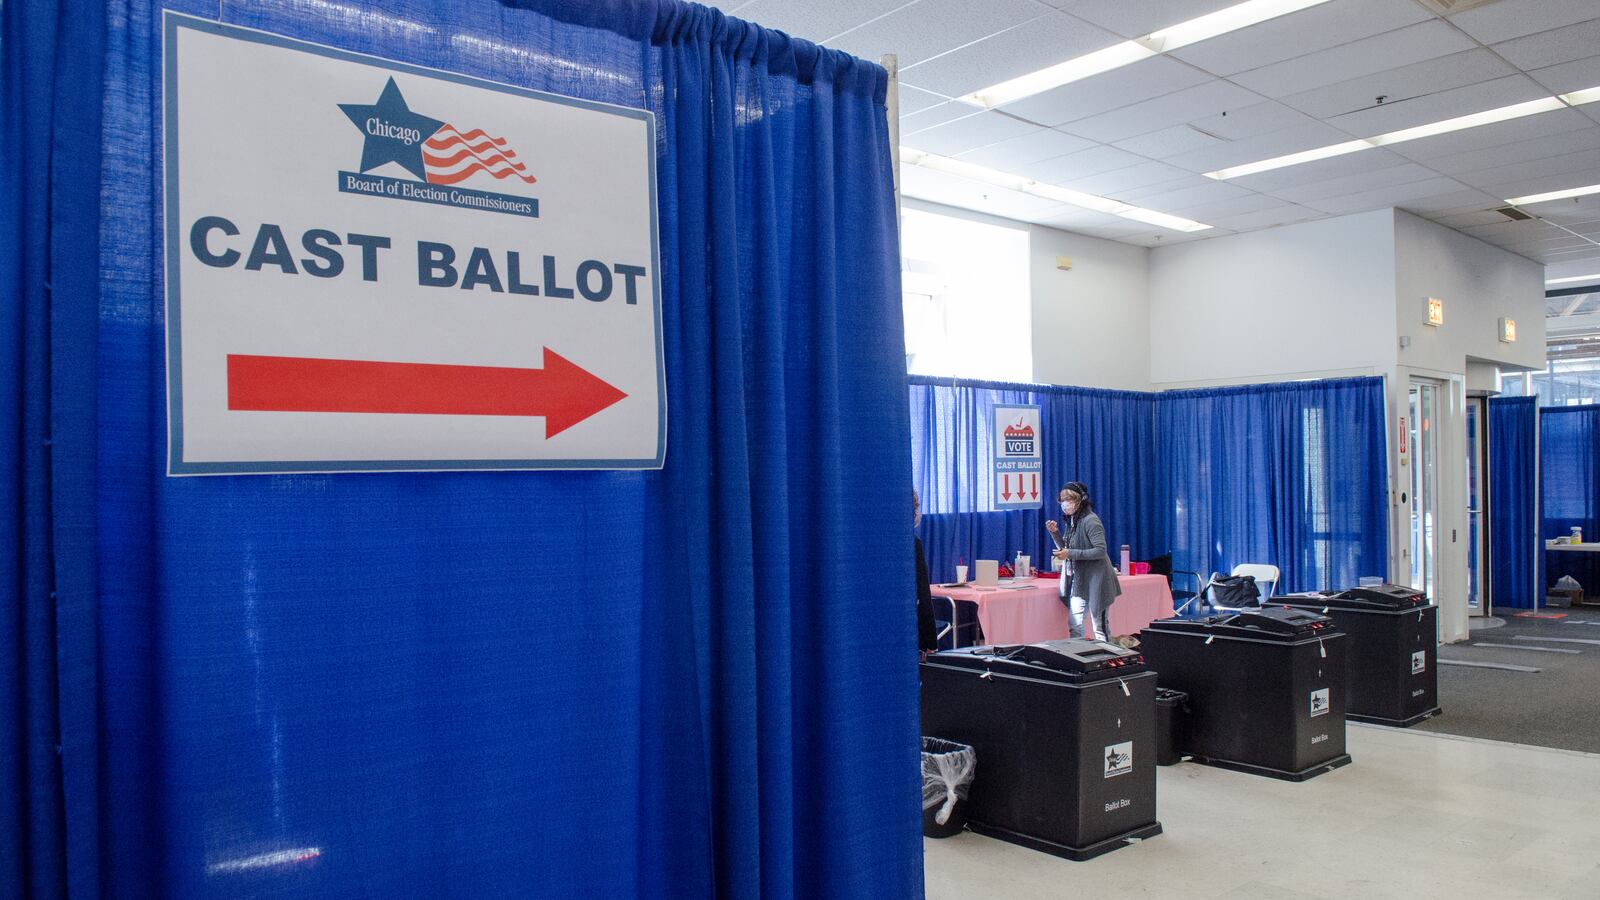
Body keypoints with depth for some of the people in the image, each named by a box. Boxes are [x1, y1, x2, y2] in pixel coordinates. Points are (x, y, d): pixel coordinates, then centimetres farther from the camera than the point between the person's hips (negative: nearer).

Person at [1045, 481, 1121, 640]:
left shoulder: (1090, 521, -15)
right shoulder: (1071, 521, 10)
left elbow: (1101, 551, -22)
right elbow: (1066, 550, 17)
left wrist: (1070, 554, -24)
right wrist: (1055, 533, 0)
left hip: (1095, 580, -8)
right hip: (1079, 581, 8)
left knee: (1099, 627, -2)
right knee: (1075, 624, 4)